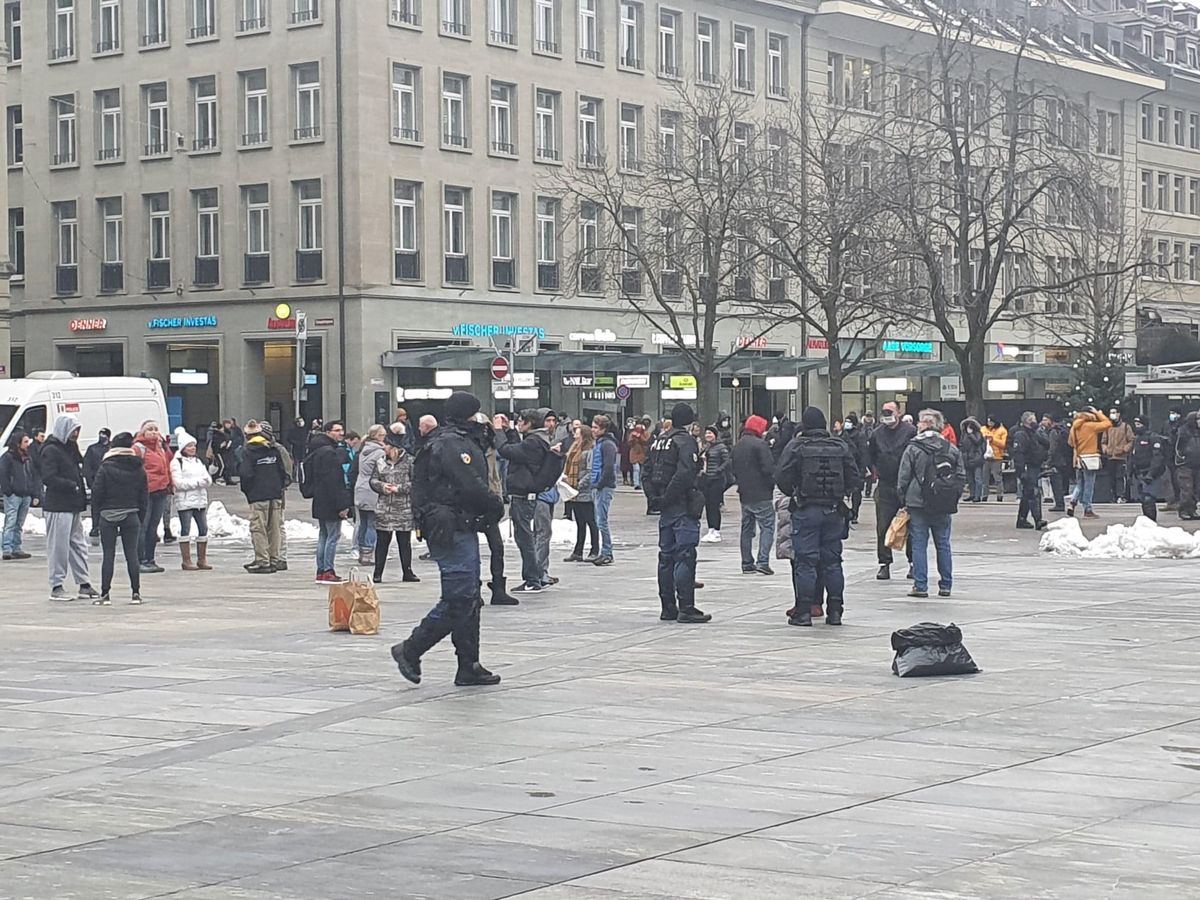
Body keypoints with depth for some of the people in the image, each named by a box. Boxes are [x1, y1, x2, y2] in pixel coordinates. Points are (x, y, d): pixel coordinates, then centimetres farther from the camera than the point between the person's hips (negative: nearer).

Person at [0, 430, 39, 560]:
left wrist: (36, 495, 12)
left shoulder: (28, 459, 17)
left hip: (26, 495, 7)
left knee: (19, 525, 10)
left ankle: (16, 549, 15)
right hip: (13, 496, -7)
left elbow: (34, 477, 18)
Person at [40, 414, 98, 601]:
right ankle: (57, 587, 0)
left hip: (73, 507, 9)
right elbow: (49, 479, -19)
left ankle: (84, 584, 16)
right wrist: (72, 486, -21)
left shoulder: (70, 449, 19)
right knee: (59, 547, -5)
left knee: (79, 545, 11)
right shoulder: (51, 451, -10)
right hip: (58, 507, -9)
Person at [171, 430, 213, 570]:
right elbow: (178, 483, -14)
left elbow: (209, 480, 12)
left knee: (203, 528, 5)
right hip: (185, 501, -7)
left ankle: (202, 559, 14)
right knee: (185, 530, -4)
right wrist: (198, 482, -17)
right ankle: (186, 561, -1)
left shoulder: (198, 461, 18)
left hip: (200, 500, 7)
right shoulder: (176, 462, -4)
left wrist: (206, 481, -12)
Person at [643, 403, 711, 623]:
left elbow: (646, 473, 15)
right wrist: (669, 497, -17)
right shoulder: (685, 441, -11)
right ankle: (686, 608, -9)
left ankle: (668, 607, 16)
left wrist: (654, 498, 10)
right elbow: (685, 473, -24)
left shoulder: (658, 441, 13)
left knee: (666, 556, 12)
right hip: (683, 506, -8)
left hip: (665, 508, 8)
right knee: (685, 556, -7)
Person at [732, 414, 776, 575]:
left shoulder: (737, 446, 12)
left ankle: (747, 563, 12)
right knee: (767, 526, -4)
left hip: (744, 494, 7)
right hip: (761, 494, -7)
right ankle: (763, 561, -14)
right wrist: (772, 484, -2)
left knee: (746, 529, 12)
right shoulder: (760, 444, -12)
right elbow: (769, 468, -17)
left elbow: (733, 470, 17)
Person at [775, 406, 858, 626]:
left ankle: (803, 611, -1)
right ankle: (835, 611, 12)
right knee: (832, 560, 11)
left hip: (806, 510, -3)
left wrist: (793, 493, 10)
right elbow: (854, 476, 6)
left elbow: (782, 478, -8)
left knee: (805, 561, 0)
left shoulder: (796, 447, -7)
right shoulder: (840, 447, 5)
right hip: (834, 510, 4)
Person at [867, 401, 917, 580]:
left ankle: (914, 562, 13)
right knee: (883, 527, 1)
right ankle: (884, 564, 7)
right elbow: (870, 456, 22)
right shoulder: (877, 434, 8)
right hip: (884, 487, 3)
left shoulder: (910, 431, -4)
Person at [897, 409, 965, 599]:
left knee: (919, 545, 2)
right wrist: (953, 499, 15)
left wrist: (904, 499, 7)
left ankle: (920, 585, 1)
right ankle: (945, 585, 15)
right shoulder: (952, 449, 3)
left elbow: (903, 478, -5)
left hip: (918, 504, -3)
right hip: (944, 507, 3)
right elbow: (961, 477, 7)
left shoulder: (913, 449, -7)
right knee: (943, 545, 11)